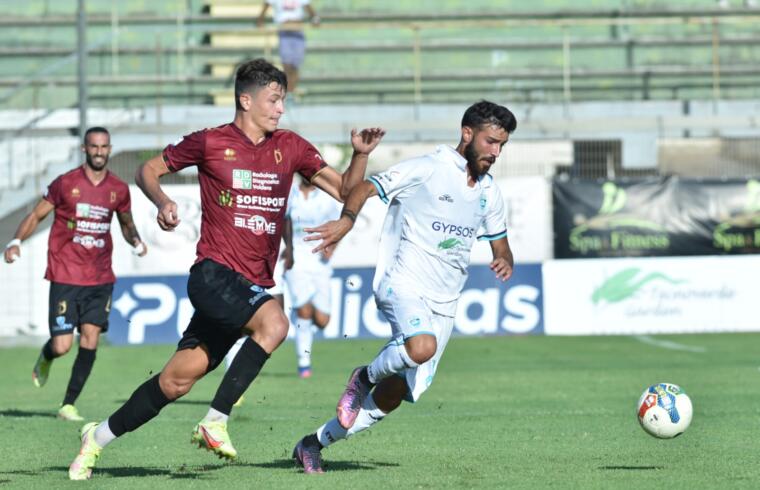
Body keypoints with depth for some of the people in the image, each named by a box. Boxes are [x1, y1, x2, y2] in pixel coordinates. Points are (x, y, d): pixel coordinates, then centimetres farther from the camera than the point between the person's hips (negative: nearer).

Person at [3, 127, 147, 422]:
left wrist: (136, 241, 3)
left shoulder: (119, 189, 6)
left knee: (90, 340, -8)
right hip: (65, 278, -3)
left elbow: (126, 223, 23)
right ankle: (45, 358, 30)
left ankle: (68, 405, 3)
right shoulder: (65, 183, -3)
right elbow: (37, 215, 3)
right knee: (62, 346, -8)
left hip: (101, 278, 3)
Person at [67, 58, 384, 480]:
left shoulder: (291, 148, 10)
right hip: (215, 272, -5)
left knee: (178, 380, 5)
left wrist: (361, 155, -8)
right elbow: (149, 171, 10)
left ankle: (101, 435, 22)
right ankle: (216, 421, -24)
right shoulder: (210, 143, -1)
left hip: (255, 284, 5)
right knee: (274, 322, -32)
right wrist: (163, 202, -10)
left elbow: (344, 190, 10)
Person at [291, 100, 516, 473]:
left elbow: (500, 244, 24)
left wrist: (504, 261, 0)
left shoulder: (489, 192, 14)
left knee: (392, 397, 2)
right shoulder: (427, 169, -7)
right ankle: (365, 377, -6)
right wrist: (346, 220, -30)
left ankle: (313, 444, 19)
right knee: (421, 346, -38)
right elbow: (364, 189, -9)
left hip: (444, 304, 7)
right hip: (403, 284, -7)